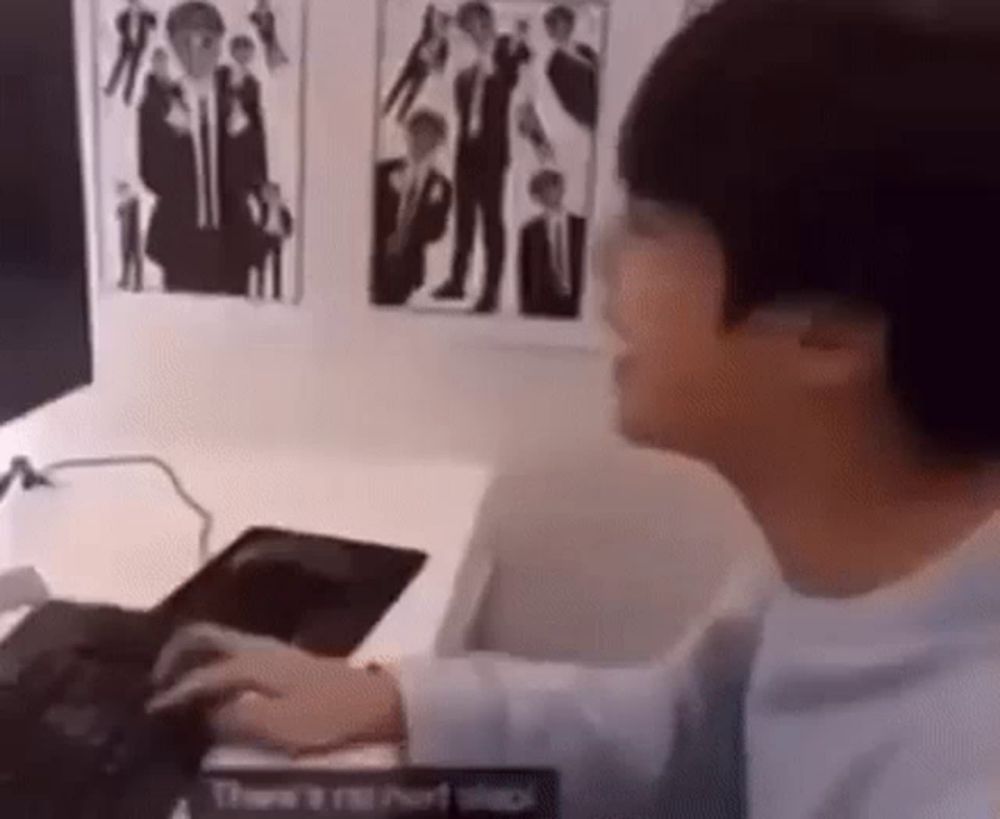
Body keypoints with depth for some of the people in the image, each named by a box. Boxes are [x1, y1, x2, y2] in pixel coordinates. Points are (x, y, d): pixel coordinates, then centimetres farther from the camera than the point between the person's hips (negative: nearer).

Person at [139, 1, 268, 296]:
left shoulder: (242, 105, 0)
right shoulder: (157, 106, -1)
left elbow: (252, 179, -5)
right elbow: (154, 180, -7)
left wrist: (241, 132, -19)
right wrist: (173, 133, -19)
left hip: (231, 241, 1)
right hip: (180, 240, -1)